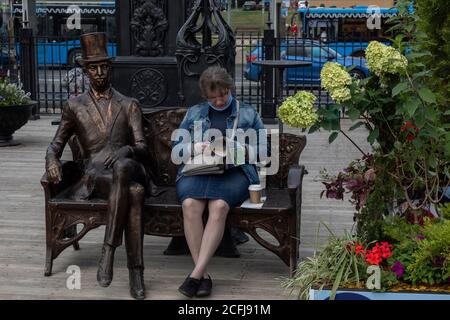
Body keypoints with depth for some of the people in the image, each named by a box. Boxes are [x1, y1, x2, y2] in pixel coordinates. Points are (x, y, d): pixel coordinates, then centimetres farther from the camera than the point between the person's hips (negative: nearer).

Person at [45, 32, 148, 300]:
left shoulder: (129, 105, 17)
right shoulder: (75, 106, 18)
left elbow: (142, 147, 6)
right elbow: (56, 145, 19)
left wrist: (126, 151, -19)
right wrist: (52, 160, -6)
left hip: (128, 169, 1)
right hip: (95, 176, -1)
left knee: (122, 167, -41)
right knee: (134, 193, -38)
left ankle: (108, 250, -39)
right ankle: (136, 271, -37)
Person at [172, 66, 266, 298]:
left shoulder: (248, 113, 19)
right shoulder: (193, 113, 24)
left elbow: (263, 148, 12)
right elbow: (175, 146, 18)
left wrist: (243, 149, -8)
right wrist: (194, 148, -4)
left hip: (234, 172, -1)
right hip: (197, 170, 2)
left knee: (219, 206, -35)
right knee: (190, 204, -33)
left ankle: (196, 273, -36)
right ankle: (204, 275, -30)